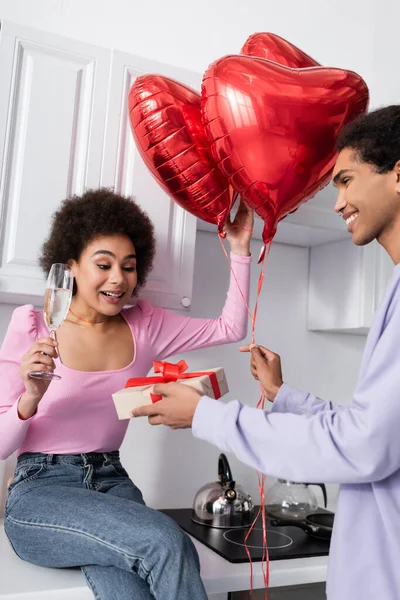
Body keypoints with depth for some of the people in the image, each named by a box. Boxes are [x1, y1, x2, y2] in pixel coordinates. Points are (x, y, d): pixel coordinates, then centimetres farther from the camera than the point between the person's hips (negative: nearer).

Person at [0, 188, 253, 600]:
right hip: (39, 492, -3)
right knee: (165, 542, -27)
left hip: (112, 484, 3)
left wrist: (239, 249, 0)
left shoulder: (144, 326, 5)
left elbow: (230, 327, 6)